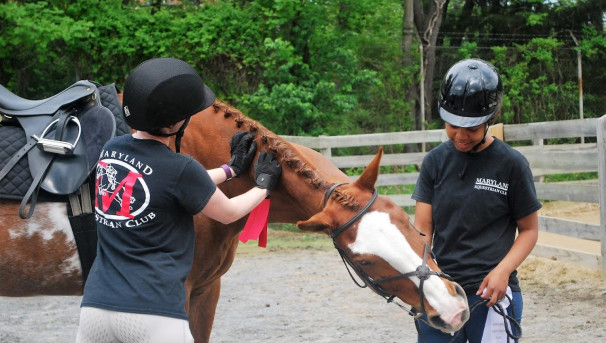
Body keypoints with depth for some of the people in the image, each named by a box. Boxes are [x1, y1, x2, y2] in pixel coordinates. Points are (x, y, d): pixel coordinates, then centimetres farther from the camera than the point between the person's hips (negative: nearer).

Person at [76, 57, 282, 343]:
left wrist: (231, 169, 35)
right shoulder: (180, 169, -11)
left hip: (97, 305, 6)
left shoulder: (111, 149, 8)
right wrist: (264, 185, 27)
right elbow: (228, 213, 8)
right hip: (154, 314, -6)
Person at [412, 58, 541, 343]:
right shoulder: (435, 162, 4)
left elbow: (529, 229, 3)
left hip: (492, 294, -3)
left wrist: (503, 270, -14)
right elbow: (422, 227, 1)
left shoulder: (510, 164, -4)